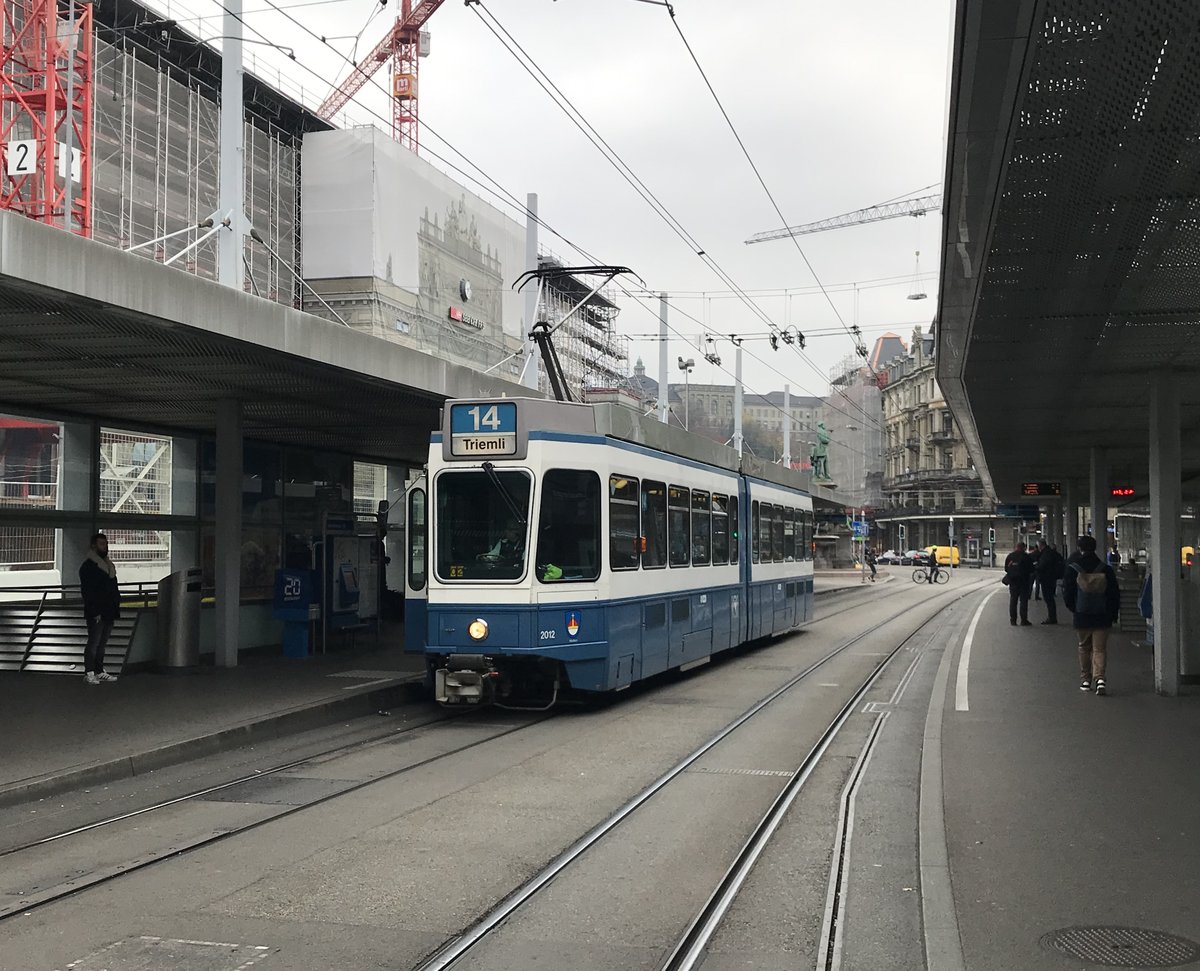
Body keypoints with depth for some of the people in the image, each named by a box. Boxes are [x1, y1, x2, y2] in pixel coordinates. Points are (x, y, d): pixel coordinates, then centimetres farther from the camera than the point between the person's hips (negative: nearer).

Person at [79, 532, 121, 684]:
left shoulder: (109, 566, 20)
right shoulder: (88, 566, -4)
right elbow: (86, 591, -11)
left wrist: (116, 610, 15)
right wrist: (94, 612, -17)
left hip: (109, 613, 7)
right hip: (96, 614, -7)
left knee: (102, 644, 9)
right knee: (93, 643, -7)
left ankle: (99, 671, 13)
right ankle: (89, 673, -5)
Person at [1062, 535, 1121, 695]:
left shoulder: (1073, 569, -5)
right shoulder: (1106, 569, -1)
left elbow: (1067, 593, -2)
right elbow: (1115, 594, 2)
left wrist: (1073, 609, 13)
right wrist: (1113, 614, 11)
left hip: (1081, 616, 0)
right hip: (1102, 617, 0)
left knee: (1084, 648, 14)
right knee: (1100, 649, 2)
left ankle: (1085, 679, 18)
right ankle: (1100, 677, -16)